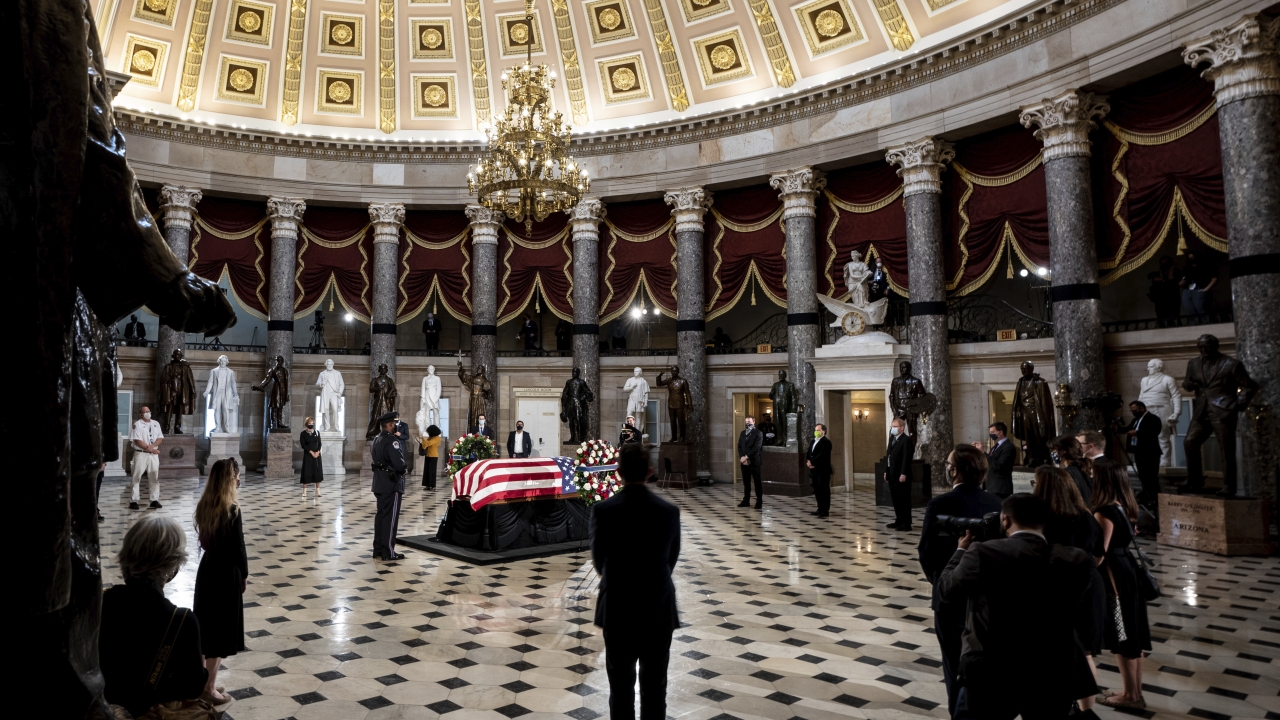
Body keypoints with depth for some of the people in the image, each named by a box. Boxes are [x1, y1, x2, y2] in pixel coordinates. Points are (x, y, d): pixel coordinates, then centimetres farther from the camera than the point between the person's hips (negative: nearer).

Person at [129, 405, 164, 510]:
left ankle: (155, 500, 12)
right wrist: (149, 448, -15)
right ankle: (133, 501, 0)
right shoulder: (137, 424, -4)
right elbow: (137, 441, -12)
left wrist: (152, 446, -12)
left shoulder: (156, 424, 12)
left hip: (154, 454, 5)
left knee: (154, 477, 6)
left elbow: (160, 438, 6)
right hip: (141, 454, -5)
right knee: (137, 478, -3)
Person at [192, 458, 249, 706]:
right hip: (226, 573, -7)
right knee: (220, 629, 4)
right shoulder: (231, 510, -21)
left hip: (207, 569, 7)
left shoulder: (204, 505, 0)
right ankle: (210, 688, 13)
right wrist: (244, 574, -3)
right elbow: (238, 547, -15)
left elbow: (205, 539, 9)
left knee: (204, 625, 18)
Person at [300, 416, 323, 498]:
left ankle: (318, 491, 8)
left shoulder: (317, 433, 6)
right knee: (306, 472, -4)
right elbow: (303, 445, -8)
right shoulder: (303, 434, -2)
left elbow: (319, 443, 3)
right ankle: (304, 492, 1)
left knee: (318, 472, 2)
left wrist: (317, 452, -12)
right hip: (307, 455, -3)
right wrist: (311, 452, -15)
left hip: (317, 454, 3)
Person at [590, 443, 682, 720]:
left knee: (621, 688, 13)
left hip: (617, 611, -1)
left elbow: (599, 562, 0)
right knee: (655, 689, 13)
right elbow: (671, 560, 4)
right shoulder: (670, 512, -9)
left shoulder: (602, 510, -13)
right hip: (659, 611, 1)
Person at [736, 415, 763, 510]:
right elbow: (739, 446, 11)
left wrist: (746, 457, -16)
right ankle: (746, 500, 16)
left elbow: (756, 447, -13)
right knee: (746, 482, 10)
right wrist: (742, 458, -6)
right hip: (744, 462, 6)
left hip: (754, 461, -6)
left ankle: (759, 502, 3)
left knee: (757, 482, -1)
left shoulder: (758, 433, -4)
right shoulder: (742, 433, 17)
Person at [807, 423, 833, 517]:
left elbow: (822, 455, -19)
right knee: (817, 490, 11)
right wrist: (808, 462, -4)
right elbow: (809, 454, 15)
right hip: (814, 470, 8)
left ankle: (825, 510, 1)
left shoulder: (826, 442, -9)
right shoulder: (813, 442, 18)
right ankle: (820, 508, 20)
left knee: (824, 490, -3)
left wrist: (812, 462, -15)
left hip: (823, 471, -8)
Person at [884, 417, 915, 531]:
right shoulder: (892, 438, 16)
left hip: (901, 475, -9)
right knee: (896, 499, 13)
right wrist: (886, 471, 13)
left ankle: (906, 524, 2)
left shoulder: (906, 440, -11)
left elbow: (907, 458, -18)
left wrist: (903, 474, -22)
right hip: (892, 475, 9)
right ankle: (899, 521, 22)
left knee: (904, 500, -3)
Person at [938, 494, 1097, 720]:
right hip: (1054, 681, 3)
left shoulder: (983, 553, -16)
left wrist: (961, 551, 16)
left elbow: (947, 589, -2)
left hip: (991, 678, -3)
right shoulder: (1077, 562, -7)